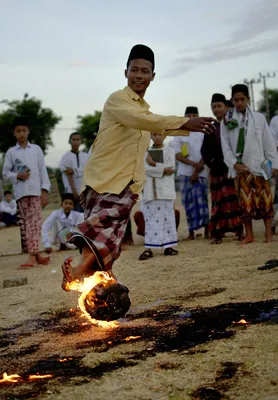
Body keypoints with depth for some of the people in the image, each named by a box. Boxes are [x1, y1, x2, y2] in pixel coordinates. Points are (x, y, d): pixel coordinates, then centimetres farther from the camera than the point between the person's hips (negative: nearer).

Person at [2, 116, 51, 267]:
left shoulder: (36, 149, 9)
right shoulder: (11, 152, 9)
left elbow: (43, 171, 7)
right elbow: (6, 173, 8)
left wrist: (45, 191, 0)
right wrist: (17, 176, -12)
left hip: (35, 191, -1)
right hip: (20, 192, 1)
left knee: (34, 222, -9)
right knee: (24, 223, 1)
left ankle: (32, 255, -12)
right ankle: (35, 254, 7)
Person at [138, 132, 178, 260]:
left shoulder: (169, 151, 7)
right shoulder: (146, 152, 9)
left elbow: (171, 168, -7)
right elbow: (146, 169, -5)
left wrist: (153, 164, -8)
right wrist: (163, 169, -12)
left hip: (166, 190, 0)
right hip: (150, 190, 0)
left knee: (167, 217, 1)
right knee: (151, 218, -3)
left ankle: (168, 246, 6)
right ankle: (148, 248, -6)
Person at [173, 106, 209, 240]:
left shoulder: (203, 133, 3)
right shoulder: (179, 134, 8)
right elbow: (177, 154, 0)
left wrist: (196, 171, -10)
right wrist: (193, 164, -13)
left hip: (201, 173, -2)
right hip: (185, 173, 2)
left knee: (202, 200, -6)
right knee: (188, 202, 3)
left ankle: (207, 229, 0)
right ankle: (191, 232, 7)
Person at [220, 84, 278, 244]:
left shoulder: (259, 118, 3)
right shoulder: (227, 121, 3)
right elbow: (225, 145, 2)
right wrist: (235, 164, -9)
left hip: (259, 166, 0)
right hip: (240, 167, 0)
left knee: (265, 200, 1)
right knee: (245, 201, 1)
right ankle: (249, 234, 9)